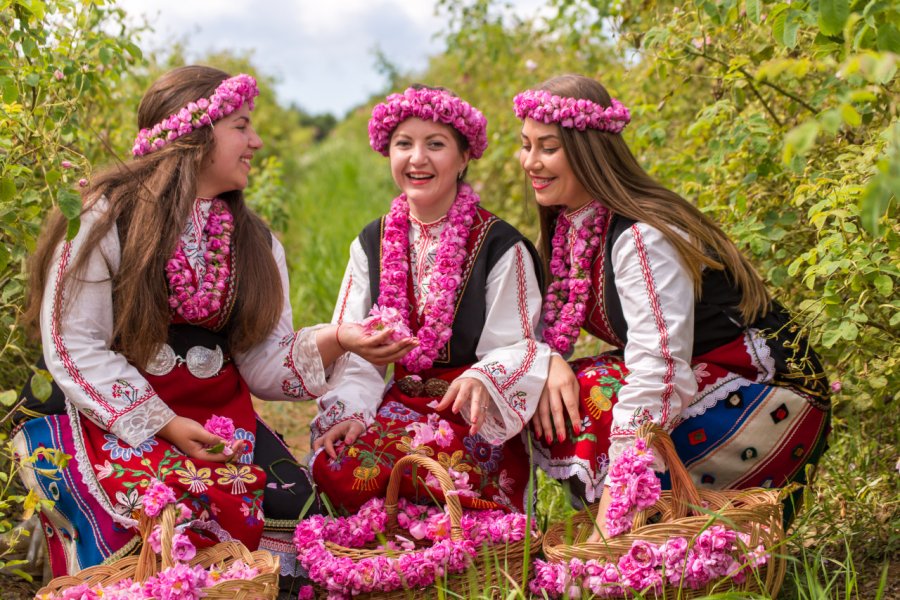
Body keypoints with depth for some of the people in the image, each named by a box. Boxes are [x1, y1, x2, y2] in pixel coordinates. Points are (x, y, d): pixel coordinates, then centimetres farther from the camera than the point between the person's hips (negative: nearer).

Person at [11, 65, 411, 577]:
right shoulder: (106, 218, -5)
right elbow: (75, 347, -9)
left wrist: (334, 341, -15)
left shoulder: (255, 242, 12)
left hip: (218, 411, 5)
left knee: (291, 503, -21)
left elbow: (264, 366, 4)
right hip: (113, 413, -4)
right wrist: (163, 425, -17)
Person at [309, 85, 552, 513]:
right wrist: (349, 411, -8)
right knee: (335, 467, -26)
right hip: (399, 405, 4)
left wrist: (481, 380, -29)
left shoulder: (499, 245, -2)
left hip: (471, 415, -4)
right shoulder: (372, 244, 12)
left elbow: (518, 345, -6)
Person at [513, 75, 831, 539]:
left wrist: (606, 527, -35)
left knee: (578, 408, -24)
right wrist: (548, 361, -21)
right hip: (702, 380, 8)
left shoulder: (642, 238, -25)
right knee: (547, 402, -8)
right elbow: (549, 323, 6)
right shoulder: (570, 224, 1)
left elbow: (656, 378, -32)